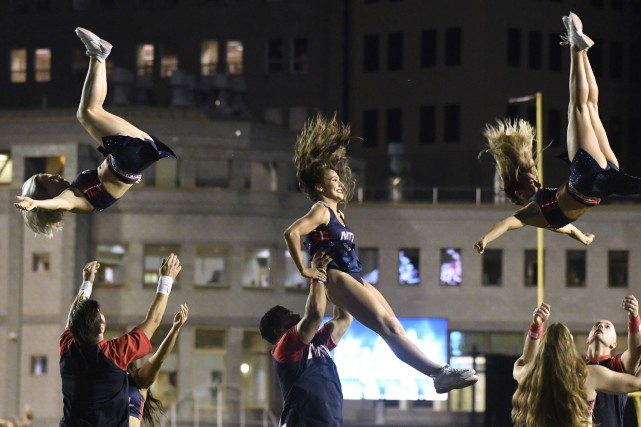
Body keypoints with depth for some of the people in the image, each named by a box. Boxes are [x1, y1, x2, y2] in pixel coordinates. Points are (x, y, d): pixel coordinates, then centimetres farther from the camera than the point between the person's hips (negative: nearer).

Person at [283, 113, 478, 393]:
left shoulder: (337, 214, 24)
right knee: (388, 327, -17)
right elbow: (291, 233, -19)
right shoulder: (321, 211, -5)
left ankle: (439, 373, -13)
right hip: (337, 278, -9)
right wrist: (303, 270, -16)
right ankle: (439, 372, -27)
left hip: (354, 278, 9)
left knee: (394, 328, -4)